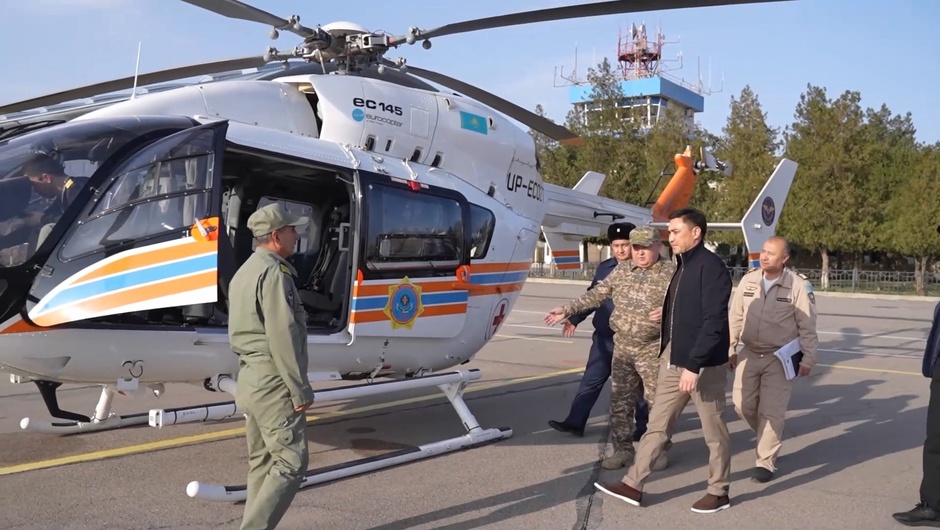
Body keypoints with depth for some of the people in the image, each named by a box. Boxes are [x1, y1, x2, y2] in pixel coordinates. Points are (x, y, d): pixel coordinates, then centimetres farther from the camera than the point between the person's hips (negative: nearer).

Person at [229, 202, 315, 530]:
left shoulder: (244, 272, 17)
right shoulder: (273, 272, -15)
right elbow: (283, 337, -21)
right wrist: (301, 389, -17)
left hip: (250, 378, 10)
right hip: (273, 382, -10)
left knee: (262, 461, 15)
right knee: (291, 462, -7)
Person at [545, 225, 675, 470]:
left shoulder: (671, 273, -6)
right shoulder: (621, 270, 8)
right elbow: (596, 294, 12)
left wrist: (668, 310, -30)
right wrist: (567, 310, 9)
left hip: (653, 350, -5)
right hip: (622, 347, 5)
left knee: (658, 401, 2)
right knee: (620, 400, 9)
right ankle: (623, 448, 20)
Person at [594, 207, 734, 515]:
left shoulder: (711, 266, -16)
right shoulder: (683, 265, 12)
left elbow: (714, 322, -21)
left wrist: (694, 365, -23)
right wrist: (667, 354, 14)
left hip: (703, 363, -9)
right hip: (673, 359, 9)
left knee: (713, 431, 7)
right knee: (656, 424, 12)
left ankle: (719, 492, 22)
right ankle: (633, 484, 18)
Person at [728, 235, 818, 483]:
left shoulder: (798, 286, -9)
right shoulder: (748, 280, 2)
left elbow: (807, 327, -5)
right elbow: (735, 318, 8)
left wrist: (808, 359, -6)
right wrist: (729, 349, 8)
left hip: (779, 358, -4)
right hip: (749, 354, 4)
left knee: (771, 411, -1)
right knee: (743, 405, 7)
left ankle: (765, 462, 10)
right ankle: (767, 438, 35)